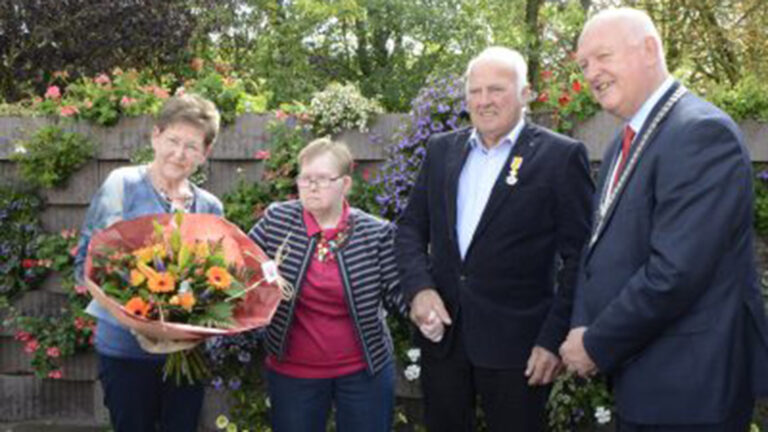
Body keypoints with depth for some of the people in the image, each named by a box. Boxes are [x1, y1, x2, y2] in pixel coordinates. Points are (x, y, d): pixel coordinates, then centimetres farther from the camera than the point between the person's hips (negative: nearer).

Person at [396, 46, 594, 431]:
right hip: (441, 333, 4)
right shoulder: (441, 149, 9)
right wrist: (418, 288, -6)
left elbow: (579, 256, -7)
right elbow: (411, 226, 11)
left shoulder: (561, 155, -5)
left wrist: (555, 339, -12)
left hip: (516, 343, -4)